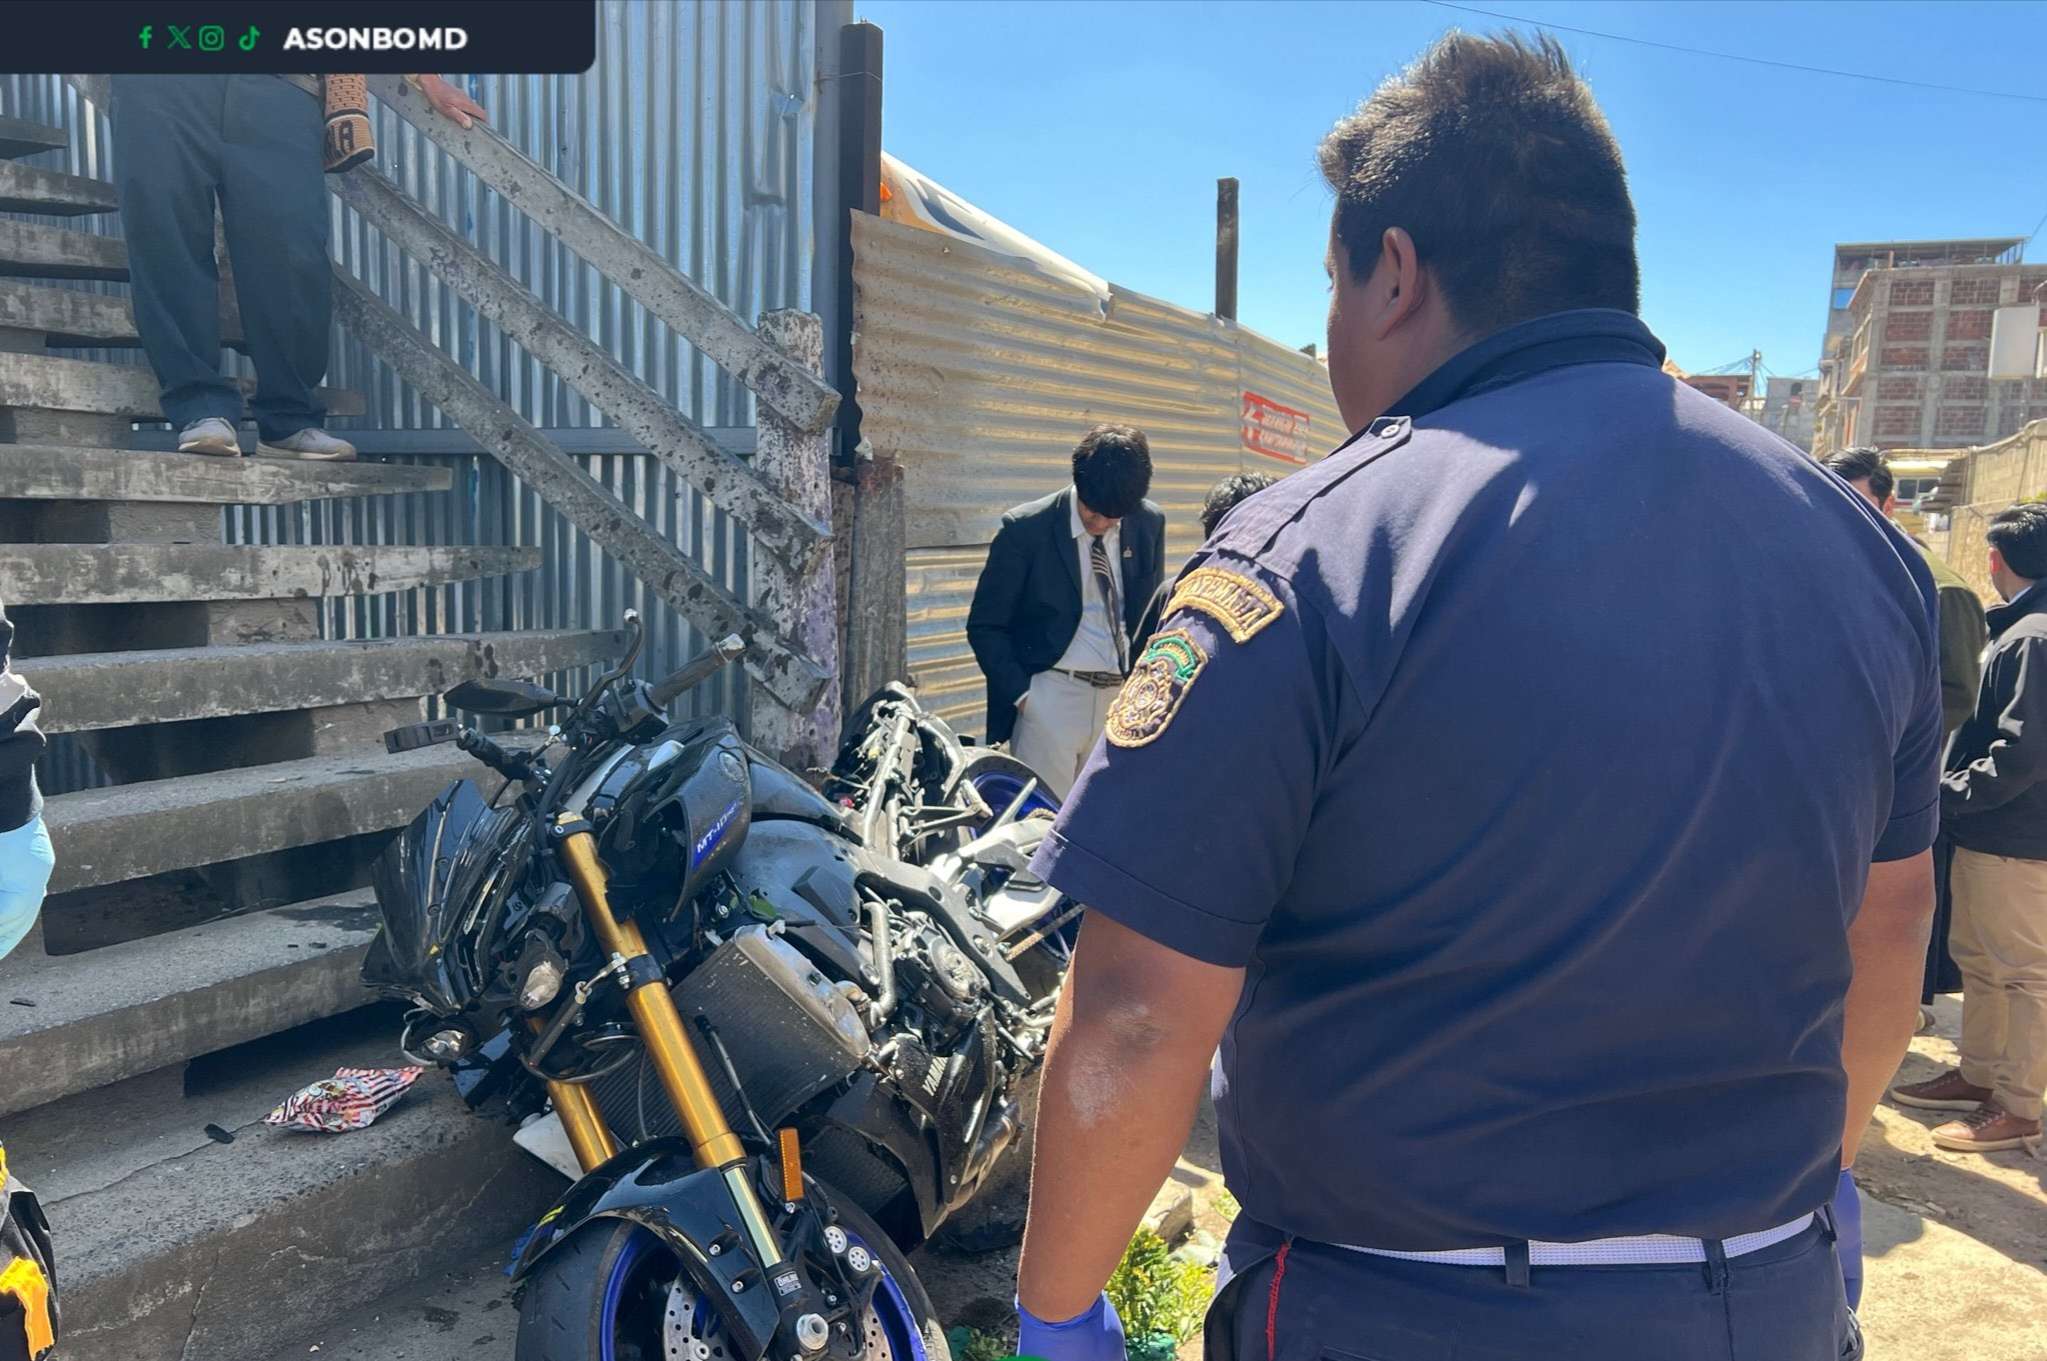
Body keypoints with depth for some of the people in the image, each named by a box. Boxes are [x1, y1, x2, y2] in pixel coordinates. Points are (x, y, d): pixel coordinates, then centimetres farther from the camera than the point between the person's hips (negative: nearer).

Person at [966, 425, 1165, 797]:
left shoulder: (1150, 525, 6)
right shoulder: (1025, 528, -6)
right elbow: (984, 625, -1)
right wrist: (1021, 693, -9)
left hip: (1123, 698, 4)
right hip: (1052, 695, -3)